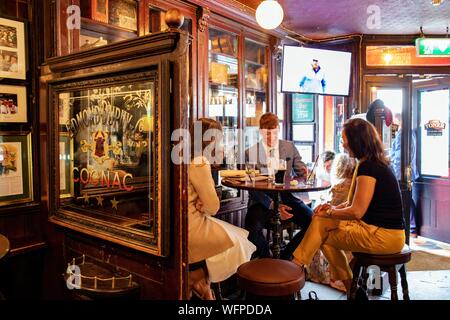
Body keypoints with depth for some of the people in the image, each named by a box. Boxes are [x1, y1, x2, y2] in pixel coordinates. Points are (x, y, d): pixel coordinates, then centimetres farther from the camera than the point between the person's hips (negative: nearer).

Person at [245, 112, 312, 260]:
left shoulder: (290, 147, 8)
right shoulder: (251, 153, 0)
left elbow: (301, 172, 10)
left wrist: (306, 173, -17)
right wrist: (273, 205, -20)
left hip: (287, 196, 2)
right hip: (263, 199, -2)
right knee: (253, 226, -31)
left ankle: (285, 256, 2)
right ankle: (268, 258, 1)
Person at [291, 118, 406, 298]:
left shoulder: (368, 167, -19)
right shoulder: (375, 163, 13)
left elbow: (356, 211, -20)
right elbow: (357, 202, 18)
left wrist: (330, 212, -5)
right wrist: (335, 207, 4)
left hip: (383, 236, -9)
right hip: (383, 231, 9)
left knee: (323, 237, 0)